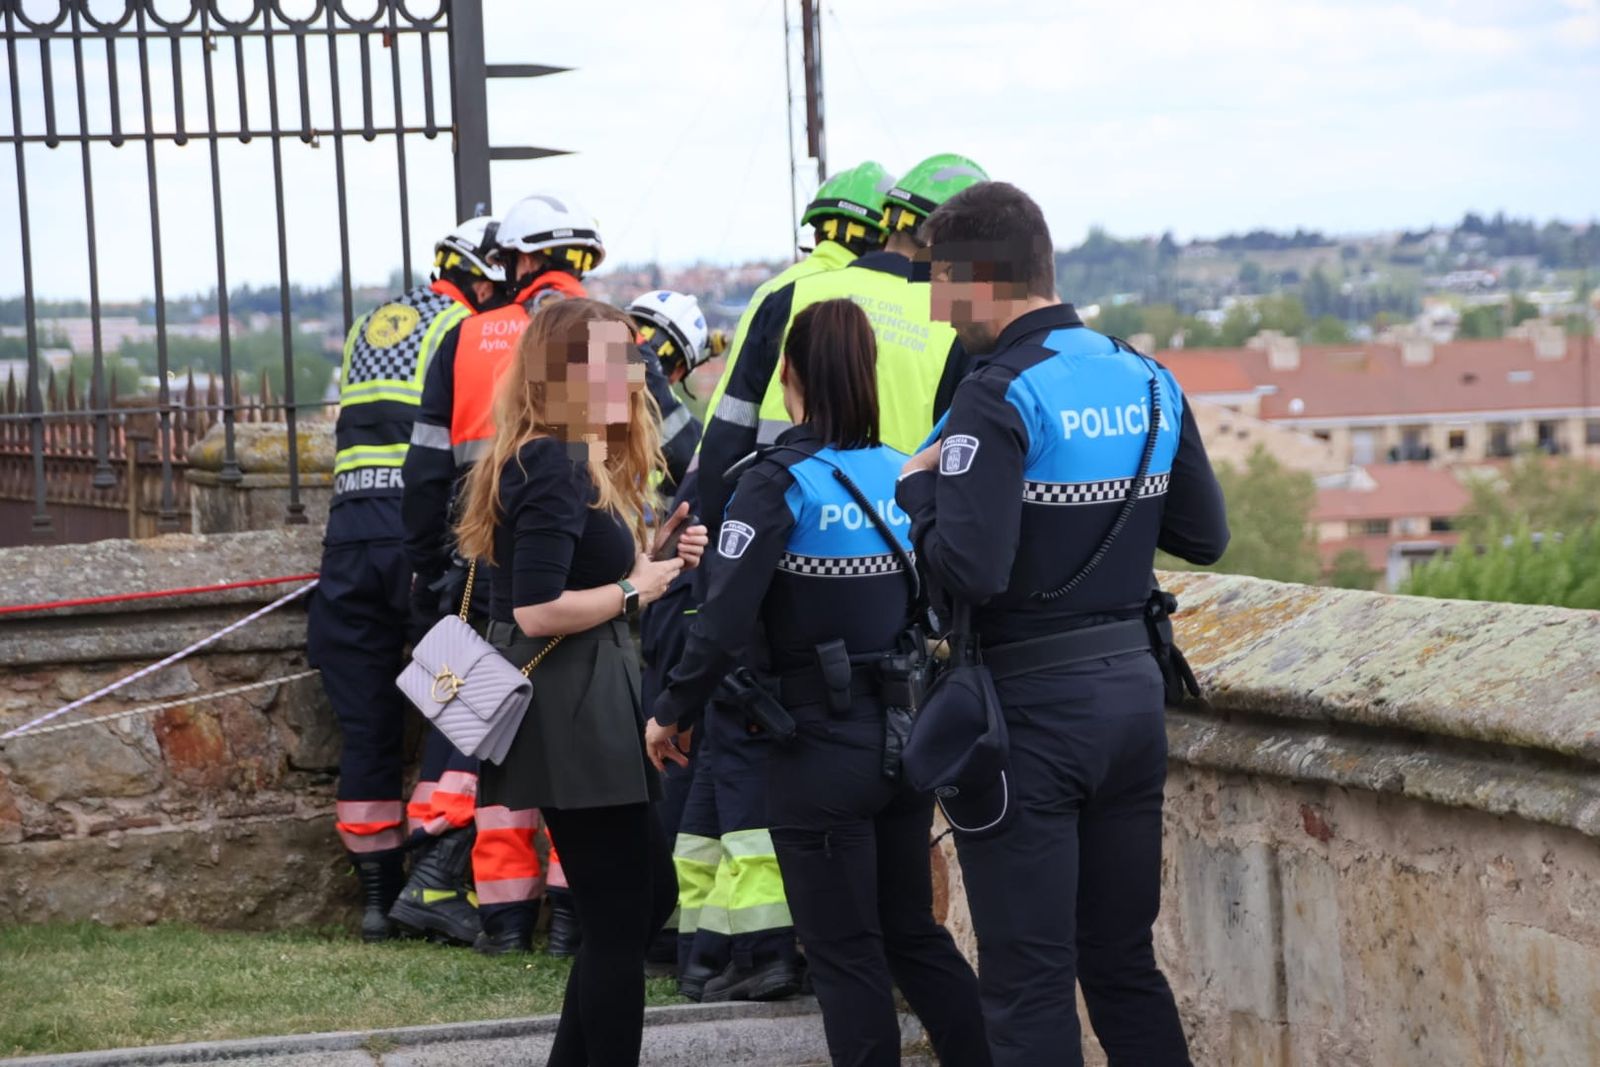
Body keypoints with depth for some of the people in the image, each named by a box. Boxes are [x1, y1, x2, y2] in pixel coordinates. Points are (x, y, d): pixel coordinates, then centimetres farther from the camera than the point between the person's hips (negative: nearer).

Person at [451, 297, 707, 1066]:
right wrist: (635, 590, -14)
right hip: (572, 714, -11)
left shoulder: (571, 461, 14)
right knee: (618, 922, -2)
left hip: (582, 707, 11)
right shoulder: (556, 468, -18)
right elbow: (538, 612, -25)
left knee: (648, 896, 19)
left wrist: (655, 561, 5)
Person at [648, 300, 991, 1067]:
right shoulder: (906, 476, 2)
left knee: (845, 953, 4)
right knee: (913, 933, 18)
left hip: (821, 750, -6)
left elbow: (723, 624, -19)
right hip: (905, 737, 6)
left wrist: (671, 715, -7)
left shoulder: (780, 484, -14)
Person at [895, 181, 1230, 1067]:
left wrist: (918, 487, -6)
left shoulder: (1000, 397, -15)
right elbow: (1204, 536, 14)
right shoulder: (1150, 383, 7)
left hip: (1030, 709, -7)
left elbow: (968, 573, -23)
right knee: (1123, 962, 15)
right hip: (1133, 688, 7)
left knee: (1028, 984, -1)